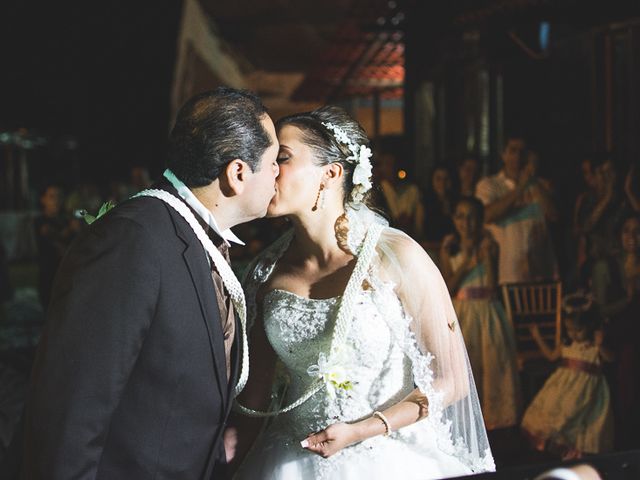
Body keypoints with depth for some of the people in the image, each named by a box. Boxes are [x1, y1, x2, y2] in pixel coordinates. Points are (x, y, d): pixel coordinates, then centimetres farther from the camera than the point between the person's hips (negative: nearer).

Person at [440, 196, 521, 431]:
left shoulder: (488, 245, -2)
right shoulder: (449, 248, 1)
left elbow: (492, 284, -9)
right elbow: (448, 287, -5)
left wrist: (486, 256, -17)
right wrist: (466, 260, -12)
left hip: (486, 312, -1)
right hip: (459, 313, 1)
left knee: (491, 363, 2)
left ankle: (491, 415, 14)